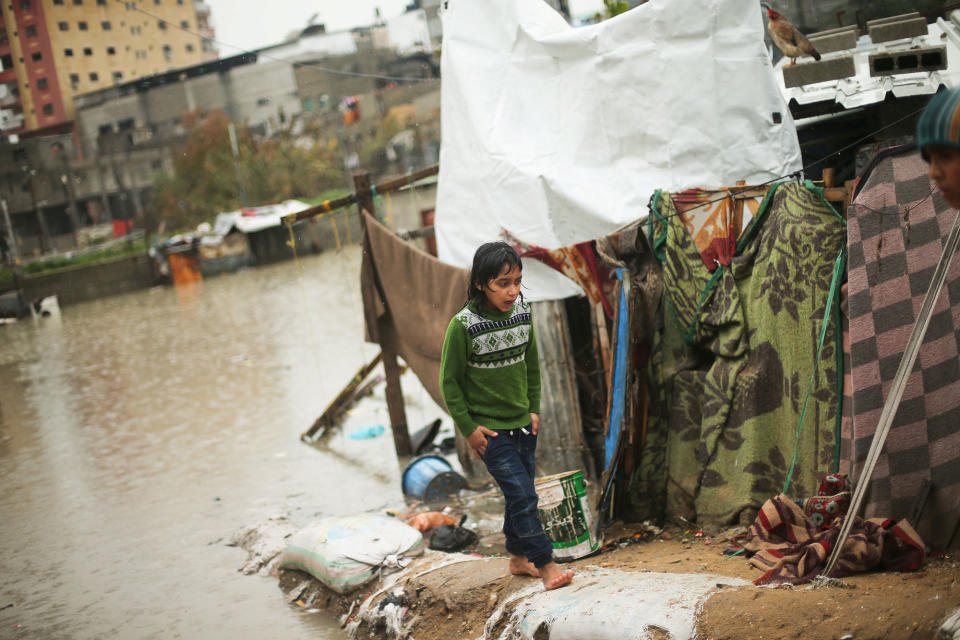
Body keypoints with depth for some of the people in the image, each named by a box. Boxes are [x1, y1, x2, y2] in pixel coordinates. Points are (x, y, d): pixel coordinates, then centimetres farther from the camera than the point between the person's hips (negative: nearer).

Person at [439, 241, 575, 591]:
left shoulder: (522, 313, -3)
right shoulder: (463, 326, -19)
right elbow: (450, 381, -11)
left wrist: (534, 409, 10)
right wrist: (468, 427, -10)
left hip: (522, 423, 6)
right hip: (489, 428, -6)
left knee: (520, 493, 15)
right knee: (522, 495, -9)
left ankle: (518, 558, 32)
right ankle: (545, 563, 2)